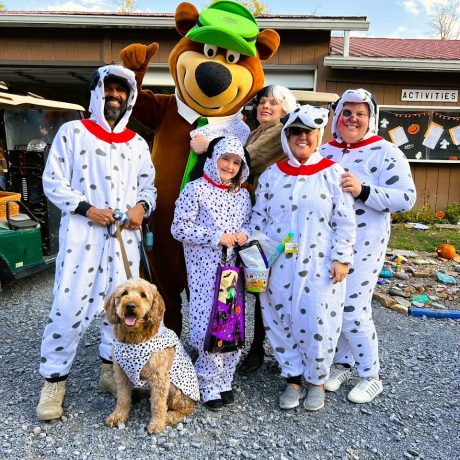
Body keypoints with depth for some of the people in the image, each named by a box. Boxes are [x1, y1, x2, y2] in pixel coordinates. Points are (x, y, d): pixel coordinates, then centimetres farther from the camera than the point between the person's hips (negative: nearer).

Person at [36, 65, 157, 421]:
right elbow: (53, 181, 0)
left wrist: (141, 208, -5)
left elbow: (148, 187, 17)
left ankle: (111, 370, 27)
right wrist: (87, 209, -13)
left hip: (125, 237, 4)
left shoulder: (138, 143, 16)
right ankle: (54, 380, 13)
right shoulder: (73, 132, 5)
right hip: (82, 233, -3)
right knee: (69, 305, -6)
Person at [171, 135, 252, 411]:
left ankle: (224, 380, 26)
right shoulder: (196, 190, -5)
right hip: (205, 270, -5)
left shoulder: (243, 194, 12)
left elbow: (249, 223, 22)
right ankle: (209, 385, 16)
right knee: (209, 324, -4)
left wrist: (244, 234, -3)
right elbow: (179, 228, -9)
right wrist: (217, 237, -14)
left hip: (234, 267, 5)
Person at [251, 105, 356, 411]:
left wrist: (342, 258, -7)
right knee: (280, 322, 10)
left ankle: (317, 380, 29)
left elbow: (345, 221, -2)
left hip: (319, 266, -2)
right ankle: (293, 378, 31)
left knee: (318, 324, 4)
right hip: (278, 265, 3)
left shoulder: (333, 173, -2)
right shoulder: (272, 174, 6)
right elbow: (258, 217, 10)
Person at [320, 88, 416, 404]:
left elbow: (407, 198, -15)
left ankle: (371, 376, 22)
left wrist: (362, 190, -26)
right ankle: (342, 364, 35)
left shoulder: (386, 153, -7)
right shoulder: (325, 152, 9)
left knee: (354, 312, -2)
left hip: (363, 245, -5)